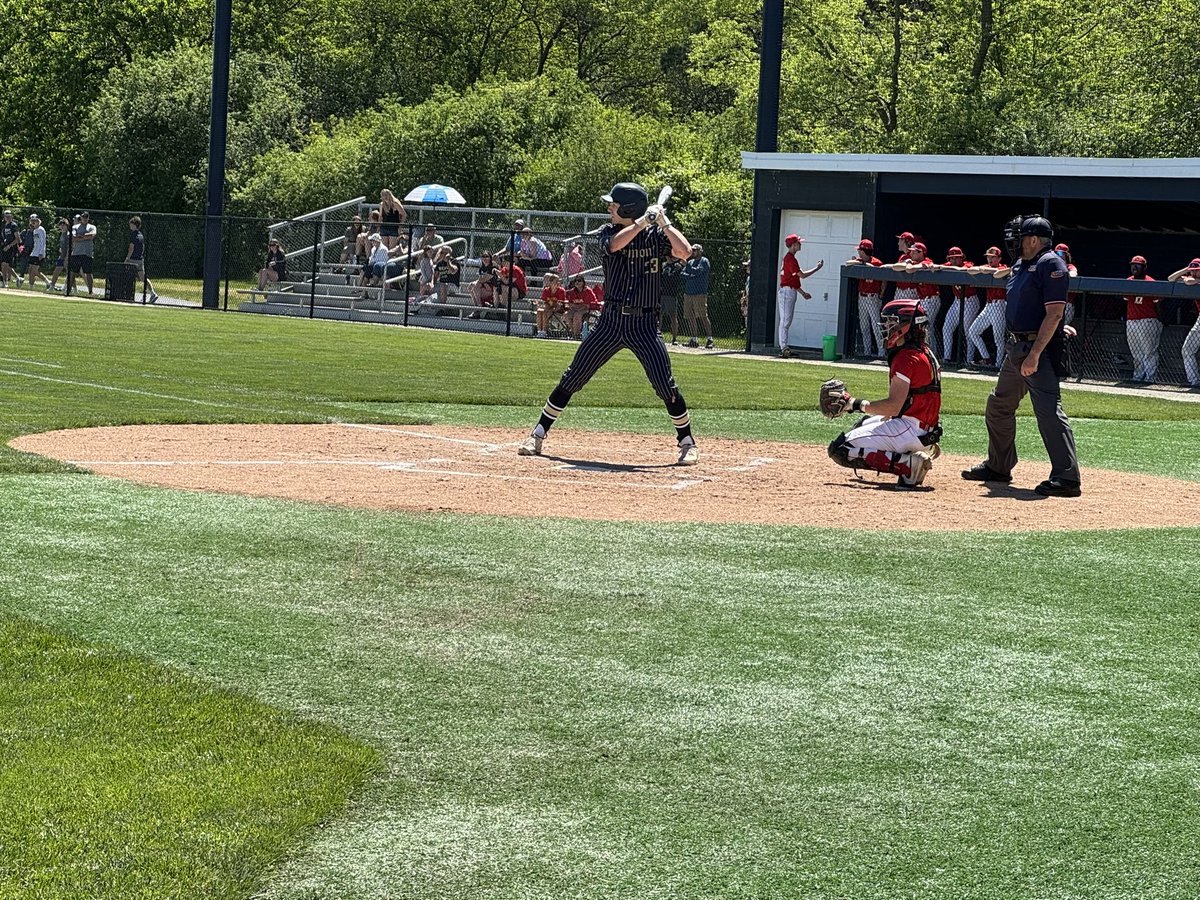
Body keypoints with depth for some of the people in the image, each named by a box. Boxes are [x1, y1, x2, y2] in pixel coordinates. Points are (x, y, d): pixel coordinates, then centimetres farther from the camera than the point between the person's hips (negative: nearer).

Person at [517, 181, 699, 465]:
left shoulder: (655, 235, -1)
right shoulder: (609, 232, 1)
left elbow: (685, 252, -17)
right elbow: (615, 244, -22)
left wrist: (663, 221, -17)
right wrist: (644, 220, -26)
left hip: (644, 325, -2)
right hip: (610, 322, 2)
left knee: (665, 386, -9)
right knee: (572, 380, 3)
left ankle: (687, 442, 8)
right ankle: (537, 435, 12)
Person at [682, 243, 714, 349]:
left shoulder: (704, 261, 1)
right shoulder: (690, 262, 20)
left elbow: (698, 271, -15)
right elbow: (683, 275, 11)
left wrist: (685, 265, -10)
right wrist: (692, 276, -7)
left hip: (700, 293, -7)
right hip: (688, 293, 7)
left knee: (703, 316, -12)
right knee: (690, 317, 6)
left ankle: (710, 339, -12)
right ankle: (694, 339, 12)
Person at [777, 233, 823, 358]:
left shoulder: (789, 258, 18)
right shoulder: (790, 258, -14)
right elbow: (802, 275, -17)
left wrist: (802, 293, 22)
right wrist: (817, 268, -6)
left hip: (790, 292, 11)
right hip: (787, 291, -11)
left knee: (787, 322, 11)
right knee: (785, 321, -10)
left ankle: (784, 348, 13)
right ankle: (783, 348, -12)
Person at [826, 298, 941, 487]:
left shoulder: (906, 358, -16)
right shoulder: (925, 352, 15)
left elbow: (893, 406, -21)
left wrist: (856, 404, -14)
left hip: (909, 427, -10)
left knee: (840, 449, -11)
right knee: (864, 424, 34)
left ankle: (908, 464, -19)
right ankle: (920, 450, 12)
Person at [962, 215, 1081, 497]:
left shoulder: (1050, 265, -13)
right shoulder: (1020, 264, 16)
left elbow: (1054, 314, -20)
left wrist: (1034, 354, -24)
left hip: (1040, 347, -11)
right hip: (1015, 346, 11)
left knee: (1049, 410, -17)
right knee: (999, 406, 19)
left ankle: (1067, 477, -20)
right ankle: (998, 467, 34)